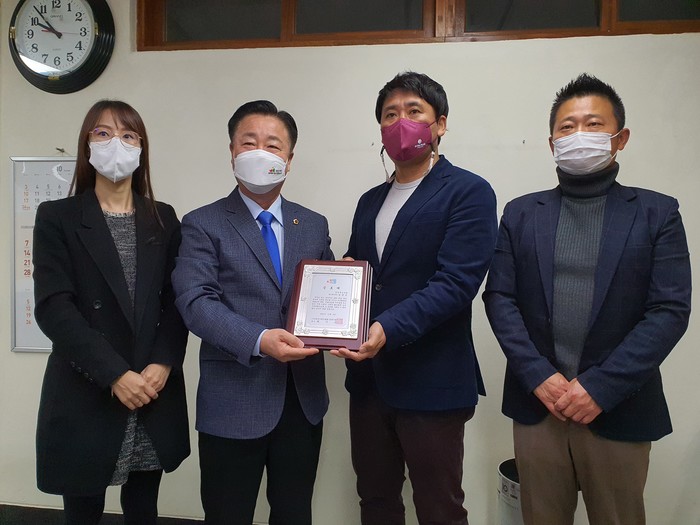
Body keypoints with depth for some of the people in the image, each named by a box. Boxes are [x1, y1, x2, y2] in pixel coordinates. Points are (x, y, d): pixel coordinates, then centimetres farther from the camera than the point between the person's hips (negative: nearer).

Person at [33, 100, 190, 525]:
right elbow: (53, 307, -10)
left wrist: (162, 365, -11)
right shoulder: (58, 217, 0)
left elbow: (177, 300, 3)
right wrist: (115, 374, -17)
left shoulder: (164, 219, 8)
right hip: (85, 394, -2)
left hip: (154, 392, 3)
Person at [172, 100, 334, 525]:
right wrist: (258, 340, -26)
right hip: (234, 400, -3)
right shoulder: (203, 225, -2)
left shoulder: (314, 225, 10)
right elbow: (195, 301, -14)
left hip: (304, 398, 4)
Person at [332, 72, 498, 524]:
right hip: (369, 378, 6)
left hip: (432, 383, -6)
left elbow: (455, 282, -18)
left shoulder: (469, 192, -7)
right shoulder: (370, 201, 15)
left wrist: (388, 330, -29)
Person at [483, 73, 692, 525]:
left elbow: (671, 310, -6)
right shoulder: (521, 213, 6)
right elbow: (499, 298, -1)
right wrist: (539, 377, -12)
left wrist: (600, 386, -14)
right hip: (537, 404, 1)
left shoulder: (657, 213, 1)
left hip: (619, 409, -1)